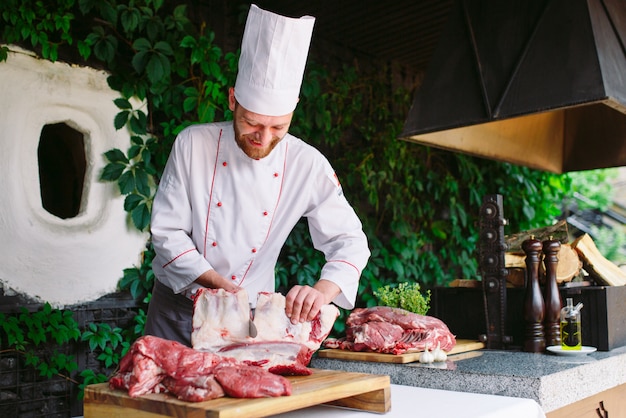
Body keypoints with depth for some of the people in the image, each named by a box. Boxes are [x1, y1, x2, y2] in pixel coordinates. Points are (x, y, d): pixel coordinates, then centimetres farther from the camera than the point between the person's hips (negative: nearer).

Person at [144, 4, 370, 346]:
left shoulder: (307, 165, -13)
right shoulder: (193, 144, -14)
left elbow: (349, 241, -10)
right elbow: (166, 231, -10)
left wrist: (323, 290, -29)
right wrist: (218, 282, -22)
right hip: (178, 307, 0)